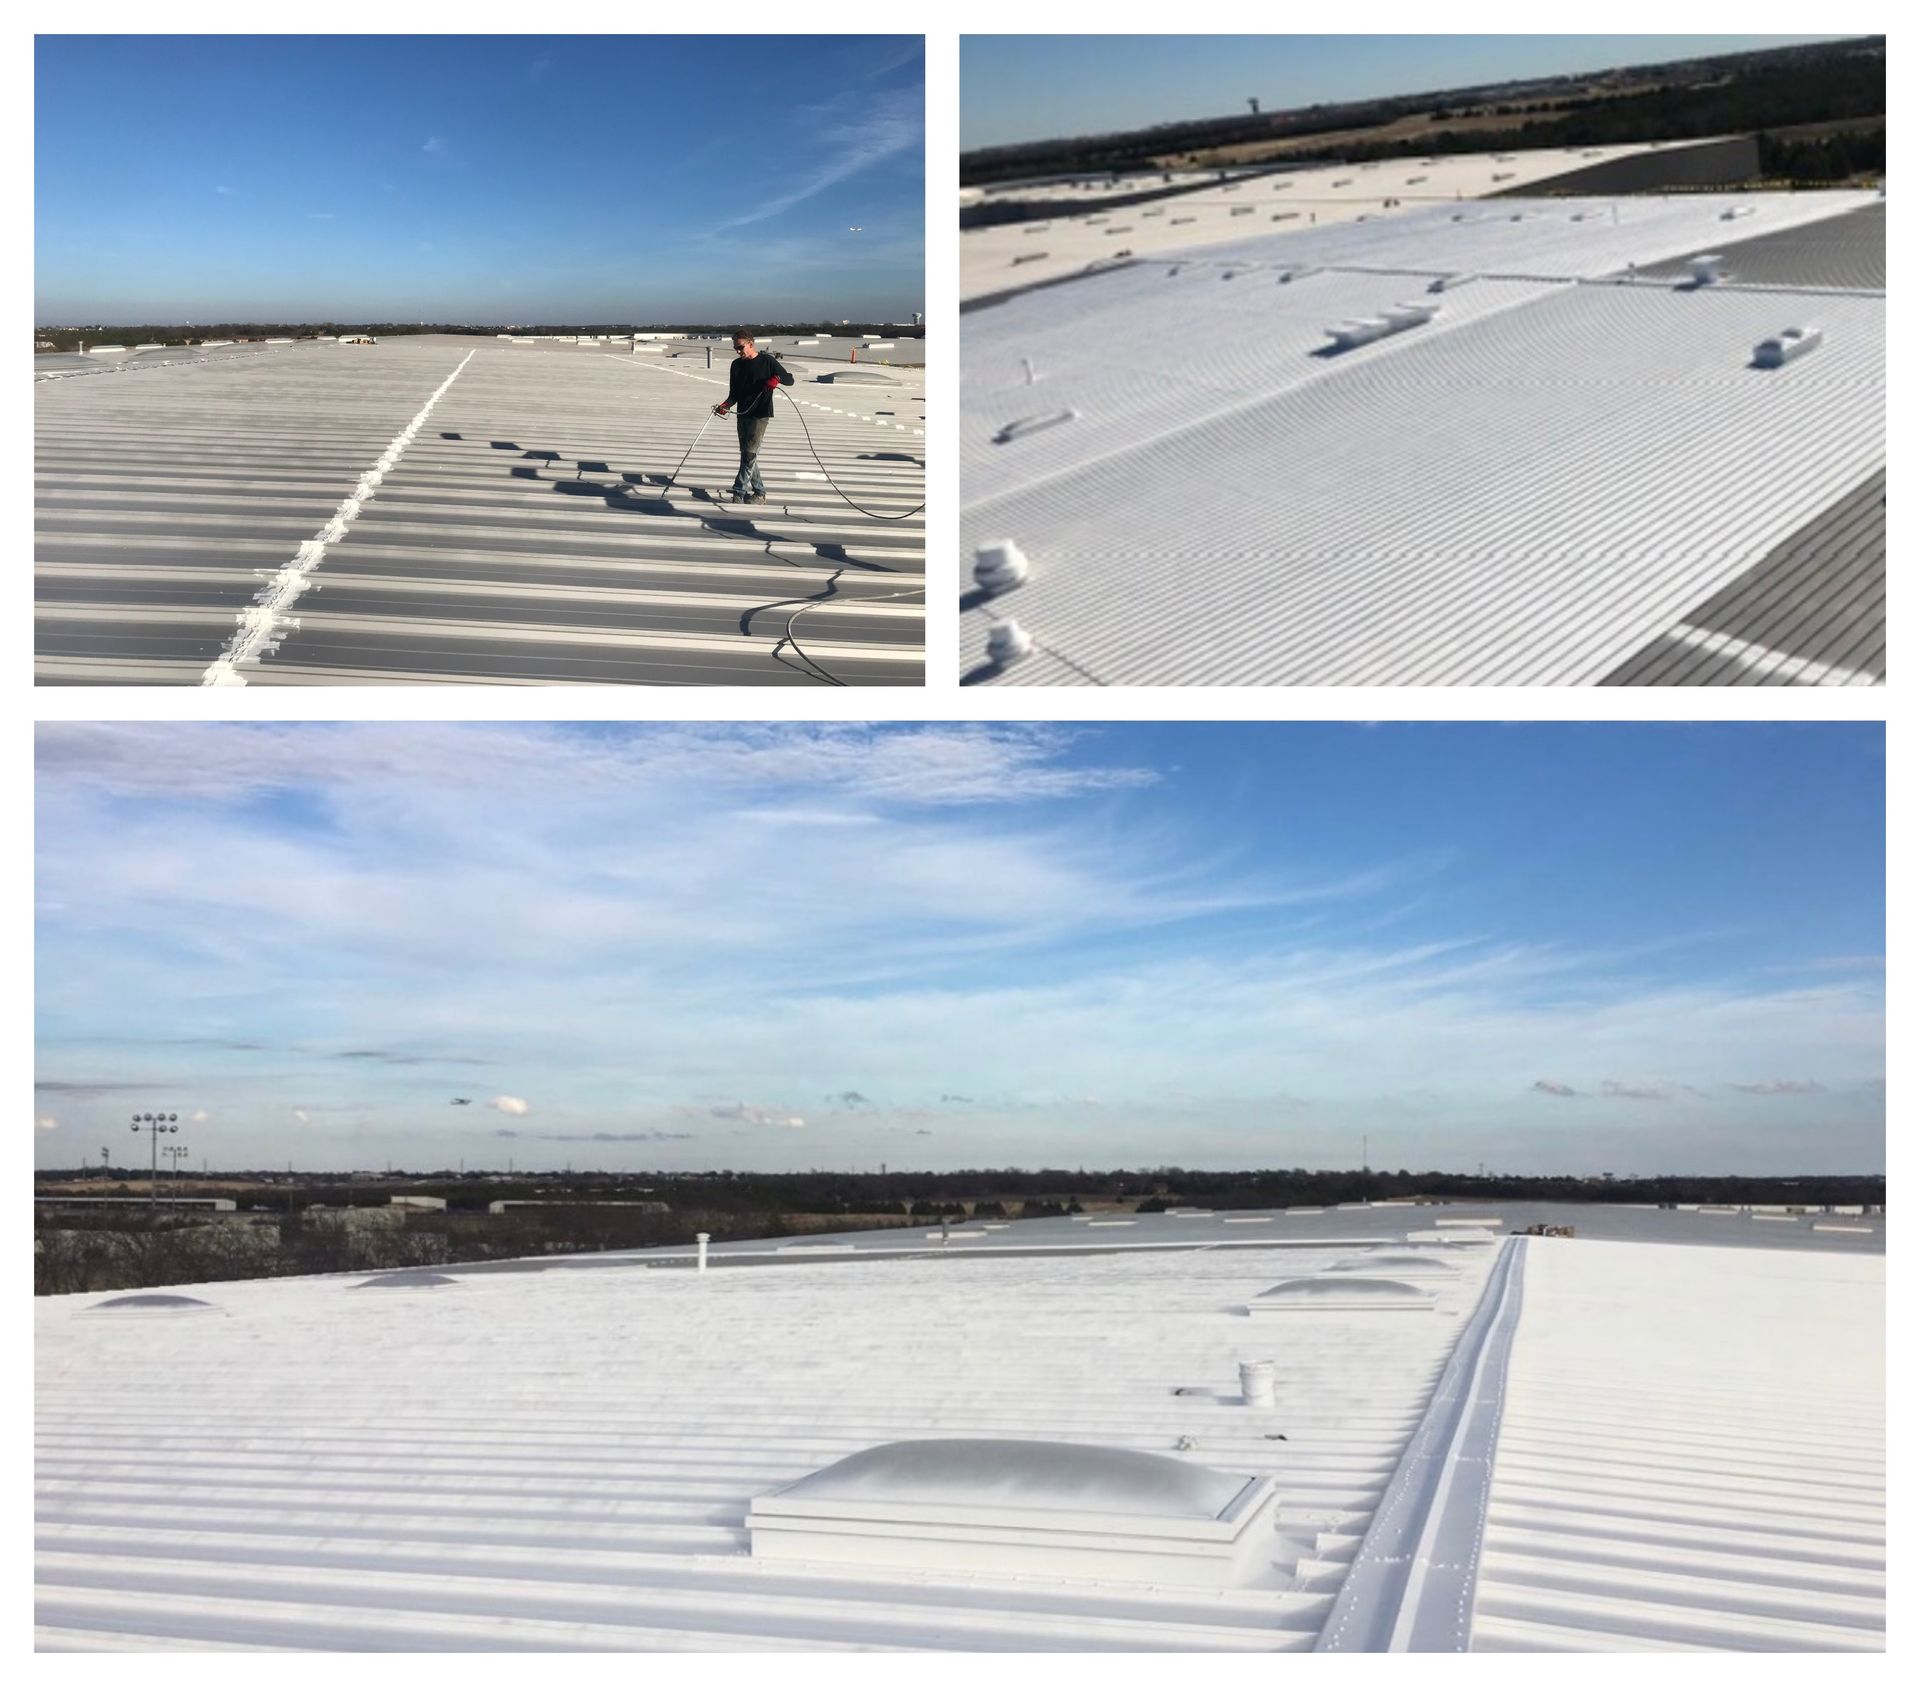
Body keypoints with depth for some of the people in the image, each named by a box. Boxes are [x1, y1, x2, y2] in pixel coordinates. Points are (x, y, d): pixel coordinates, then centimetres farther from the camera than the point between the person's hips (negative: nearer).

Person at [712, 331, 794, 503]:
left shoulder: (767, 361, -5)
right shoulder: (737, 365, 10)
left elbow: (790, 380, 0)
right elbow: (734, 393, 12)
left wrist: (777, 379, -22)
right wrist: (725, 405, -8)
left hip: (760, 414, -6)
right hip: (743, 414, 6)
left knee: (750, 453, -13)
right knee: (747, 454, 7)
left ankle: (739, 491, -11)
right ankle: (759, 492, 16)